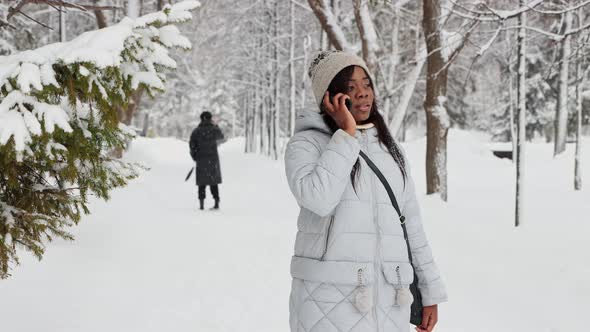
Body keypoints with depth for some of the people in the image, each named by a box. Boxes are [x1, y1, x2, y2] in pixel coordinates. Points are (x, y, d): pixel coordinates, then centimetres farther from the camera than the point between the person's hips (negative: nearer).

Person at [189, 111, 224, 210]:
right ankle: (216, 203, 2)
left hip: (201, 159, 0)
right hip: (213, 158, 0)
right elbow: (221, 137, 19)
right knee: (214, 181, 9)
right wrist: (216, 126, 27)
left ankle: (201, 204, 3)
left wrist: (194, 157, 9)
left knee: (202, 182, 8)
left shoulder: (196, 131, -4)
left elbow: (192, 145, -5)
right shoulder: (214, 130, -3)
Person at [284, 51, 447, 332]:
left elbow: (411, 224, 17)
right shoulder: (306, 143, -1)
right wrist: (346, 135, -13)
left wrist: (430, 291, 14)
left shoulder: (389, 150, 15)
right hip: (329, 300, -5)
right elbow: (317, 198, -21)